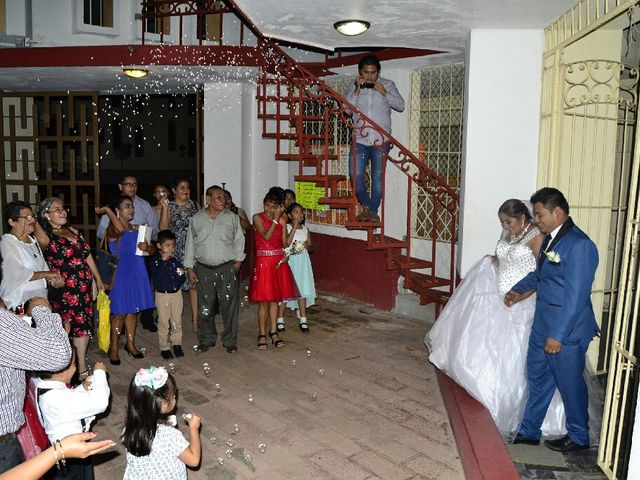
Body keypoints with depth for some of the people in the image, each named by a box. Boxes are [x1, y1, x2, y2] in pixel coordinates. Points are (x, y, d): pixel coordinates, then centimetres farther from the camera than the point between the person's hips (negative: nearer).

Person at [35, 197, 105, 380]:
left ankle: (81, 364, 24)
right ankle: (82, 370, 13)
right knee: (80, 326, -1)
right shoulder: (47, 236, -8)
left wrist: (98, 279, 18)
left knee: (84, 326, 10)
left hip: (84, 286, 6)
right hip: (64, 290, -6)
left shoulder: (73, 231, 12)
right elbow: (43, 240, -35)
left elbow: (87, 255, 17)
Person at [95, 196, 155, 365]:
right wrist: (107, 210, -25)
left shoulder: (137, 229, 11)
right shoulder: (112, 230, -10)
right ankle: (114, 348, 13)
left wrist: (147, 247, -8)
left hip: (137, 273, 6)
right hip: (121, 274, -6)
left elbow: (151, 250, 15)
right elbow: (120, 229, -37)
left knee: (133, 310, 14)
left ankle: (130, 343, 27)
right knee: (120, 312, -1)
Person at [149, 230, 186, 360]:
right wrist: (164, 261, -24)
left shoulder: (176, 260, 4)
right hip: (162, 295, -3)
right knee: (164, 322, 4)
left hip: (176, 293, 3)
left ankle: (177, 344, 25)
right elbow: (157, 277, -21)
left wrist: (180, 275, -17)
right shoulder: (155, 260, -7)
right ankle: (164, 348, 15)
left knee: (177, 321, 10)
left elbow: (183, 277, 6)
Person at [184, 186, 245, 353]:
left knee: (229, 306, 2)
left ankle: (230, 341, 15)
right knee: (205, 307, 7)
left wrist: (238, 260, -1)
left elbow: (239, 240, 9)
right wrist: (189, 268, 4)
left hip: (227, 269, 0)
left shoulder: (232, 218, 4)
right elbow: (190, 244, 8)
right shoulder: (196, 219, 5)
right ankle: (206, 340, 24)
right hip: (204, 270, 1)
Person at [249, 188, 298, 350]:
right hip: (263, 262, -4)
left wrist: (282, 222, -8)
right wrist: (276, 219, -16)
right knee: (264, 300, 0)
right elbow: (266, 236, -18)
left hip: (279, 261, 4)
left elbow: (284, 243, 2)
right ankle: (262, 334, 10)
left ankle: (273, 332, 19)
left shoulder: (282, 220, 6)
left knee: (275, 299, 10)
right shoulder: (258, 218, -5)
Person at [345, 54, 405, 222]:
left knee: (378, 177, 0)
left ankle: (373, 210, 14)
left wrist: (384, 93, -13)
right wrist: (357, 91, -12)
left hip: (380, 140, -1)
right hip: (359, 140, 1)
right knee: (355, 175, -6)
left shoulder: (387, 85, 5)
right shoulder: (354, 87, 8)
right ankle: (366, 206, 15)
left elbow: (401, 105, -1)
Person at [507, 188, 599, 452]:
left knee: (570, 383, 10)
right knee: (537, 378, 18)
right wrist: (519, 290, 11)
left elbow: (576, 296, -23)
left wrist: (558, 335, -22)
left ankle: (578, 437, 32)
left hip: (566, 330, -8)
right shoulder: (550, 238, 5)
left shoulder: (579, 245, -22)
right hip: (543, 324, 9)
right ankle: (529, 431, 34)